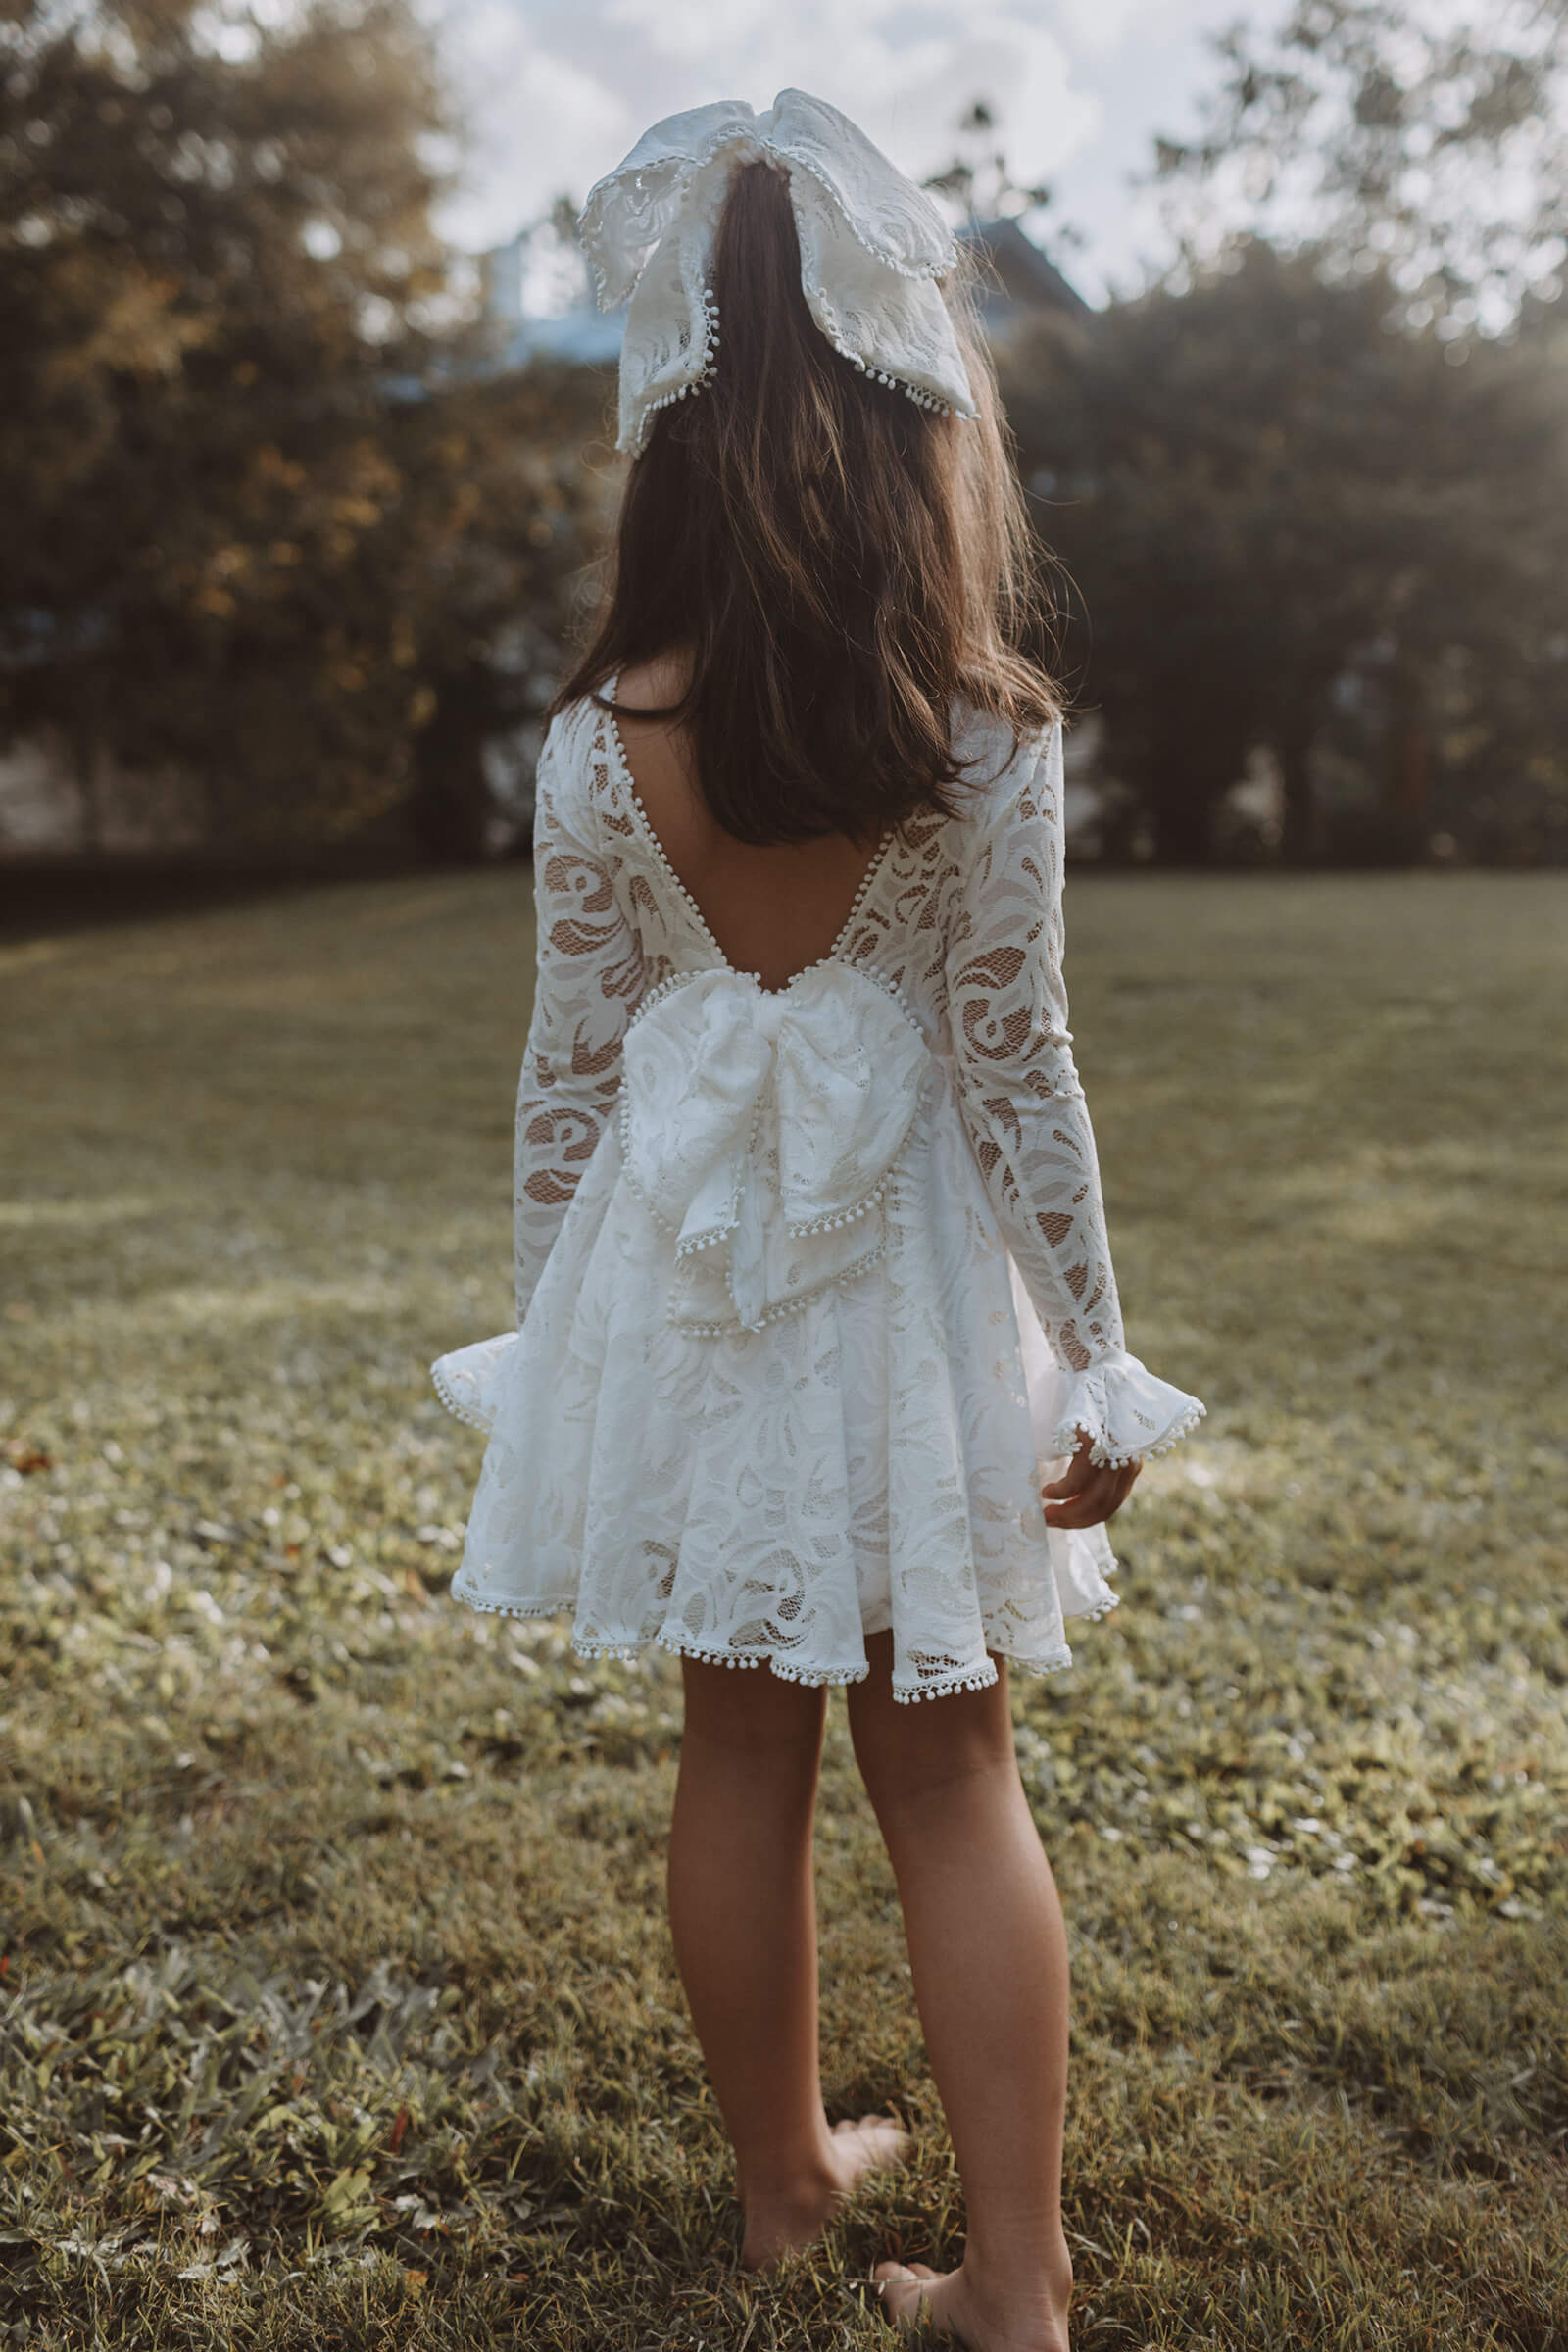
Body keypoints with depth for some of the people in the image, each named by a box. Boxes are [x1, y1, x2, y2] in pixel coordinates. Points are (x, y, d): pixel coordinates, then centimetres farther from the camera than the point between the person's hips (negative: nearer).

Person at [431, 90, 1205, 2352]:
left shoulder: (602, 737, -6)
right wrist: (1090, 1366, -2)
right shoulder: (987, 735, -11)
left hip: (690, 1275, 2)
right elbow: (1016, 1060, -10)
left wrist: (548, 1323, 10)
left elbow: (572, 1061, -2)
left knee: (742, 1749, 17)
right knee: (951, 1770, 12)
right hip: (908, 1267, -1)